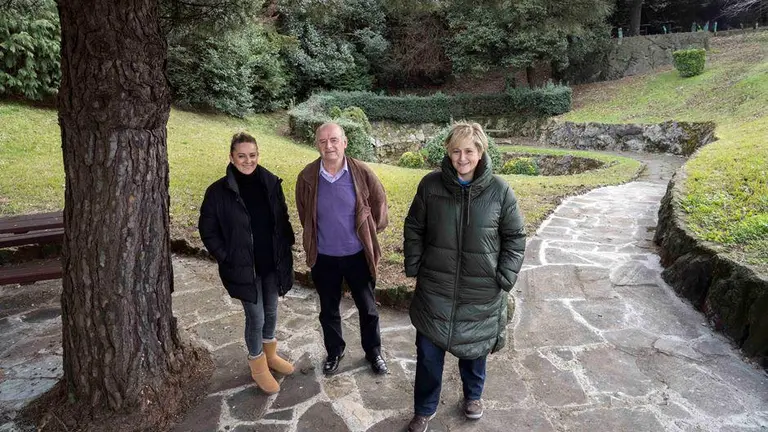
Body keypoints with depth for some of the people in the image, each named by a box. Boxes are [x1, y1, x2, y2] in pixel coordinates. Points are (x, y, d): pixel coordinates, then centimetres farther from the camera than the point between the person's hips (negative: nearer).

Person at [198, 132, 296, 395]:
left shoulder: (271, 182, -4)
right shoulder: (219, 191, -13)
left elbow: (282, 218, 7)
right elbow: (207, 230, -5)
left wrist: (286, 248, 2)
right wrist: (226, 258, -9)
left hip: (273, 263, 4)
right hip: (243, 267, -3)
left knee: (271, 312, 19)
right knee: (256, 318, 6)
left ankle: (270, 355, 43)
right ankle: (258, 366, 29)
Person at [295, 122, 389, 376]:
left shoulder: (361, 172, -15)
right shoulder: (307, 177, -11)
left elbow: (379, 202, 1)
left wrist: (370, 232, 6)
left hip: (358, 254, -1)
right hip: (324, 257, 1)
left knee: (367, 308, 14)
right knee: (329, 310, 18)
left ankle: (373, 352, 38)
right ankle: (334, 352, 41)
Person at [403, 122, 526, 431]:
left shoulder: (499, 190, -10)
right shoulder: (430, 185, -8)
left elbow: (515, 238, -1)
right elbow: (414, 229, 3)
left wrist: (505, 278, -7)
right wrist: (413, 267, -2)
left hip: (481, 292, 0)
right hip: (435, 289, 0)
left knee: (474, 348, 20)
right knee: (428, 353, 9)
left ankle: (473, 395, 49)